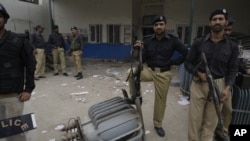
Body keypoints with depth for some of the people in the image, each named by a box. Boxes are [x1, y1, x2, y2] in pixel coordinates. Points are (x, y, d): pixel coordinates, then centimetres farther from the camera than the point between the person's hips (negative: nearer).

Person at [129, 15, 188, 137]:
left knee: (161, 99, 9)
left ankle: (158, 124, 31)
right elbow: (142, 60, -6)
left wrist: (173, 62, -7)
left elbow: (186, 53, -4)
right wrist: (140, 49, -23)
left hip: (163, 74, -1)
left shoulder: (173, 40, -8)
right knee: (131, 72, -26)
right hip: (149, 70, 1)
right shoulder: (147, 40, -4)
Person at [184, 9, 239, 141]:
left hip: (219, 85, 1)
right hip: (198, 84, -1)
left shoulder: (232, 46, 4)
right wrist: (199, 73, -12)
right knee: (194, 119, 4)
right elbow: (188, 62, 4)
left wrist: (228, 88, -9)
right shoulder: (198, 42, 1)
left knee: (211, 121, 12)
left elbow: (233, 69, 5)